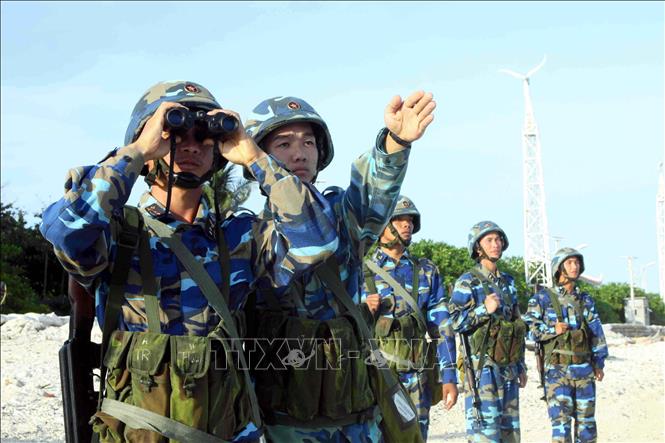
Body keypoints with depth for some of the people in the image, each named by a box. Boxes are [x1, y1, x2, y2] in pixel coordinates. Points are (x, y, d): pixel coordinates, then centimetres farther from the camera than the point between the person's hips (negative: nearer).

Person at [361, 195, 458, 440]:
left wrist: (449, 376, 2)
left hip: (415, 378, 2)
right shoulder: (361, 272, 6)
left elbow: (442, 328, 9)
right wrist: (363, 311, -12)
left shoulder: (426, 272, 12)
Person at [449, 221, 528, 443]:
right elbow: (454, 322, -11)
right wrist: (484, 310, -22)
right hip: (483, 366, -7)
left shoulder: (508, 282, 17)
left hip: (509, 367, 7)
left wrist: (521, 365, 19)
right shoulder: (467, 282, -3)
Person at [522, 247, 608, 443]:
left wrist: (599, 363, 8)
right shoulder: (543, 298, -2)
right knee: (561, 421, -9)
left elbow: (596, 333, 13)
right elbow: (527, 328, -6)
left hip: (584, 370, 4)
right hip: (557, 370, -4)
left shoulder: (586, 300, 11)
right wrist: (552, 330, -18)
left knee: (586, 422, 8)